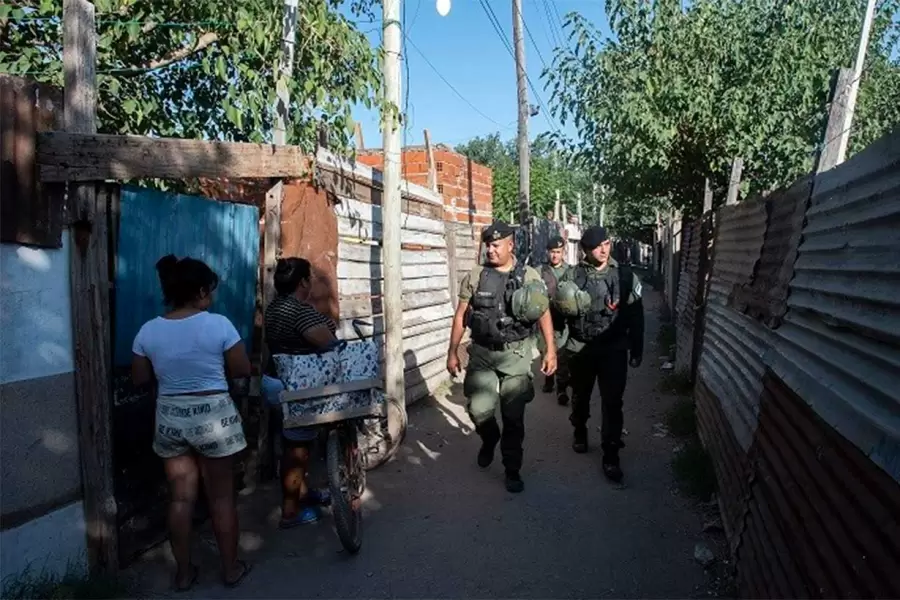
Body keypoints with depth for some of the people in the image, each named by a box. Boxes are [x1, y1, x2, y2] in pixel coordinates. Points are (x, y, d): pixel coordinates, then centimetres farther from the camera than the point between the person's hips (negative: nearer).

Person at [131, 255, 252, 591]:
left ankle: (184, 573, 25)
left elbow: (140, 380, 6)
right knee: (221, 497, 9)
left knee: (180, 498, 14)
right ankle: (231, 569, 23)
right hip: (213, 416, -3)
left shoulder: (148, 331, -3)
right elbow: (242, 370, -8)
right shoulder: (218, 324, -14)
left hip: (170, 418, 4)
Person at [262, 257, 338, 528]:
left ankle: (301, 492, 36)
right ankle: (290, 512, 10)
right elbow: (328, 343, -31)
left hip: (277, 380, 10)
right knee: (297, 447, 0)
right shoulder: (299, 310, -24)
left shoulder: (276, 306, 8)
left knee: (295, 442, 21)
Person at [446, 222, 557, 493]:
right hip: (482, 353, 1)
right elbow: (461, 316, 5)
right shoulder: (475, 276, 2)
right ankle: (489, 439, 28)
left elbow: (544, 315, 2)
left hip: (516, 355, -1)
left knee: (513, 417, 4)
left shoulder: (529, 276, 0)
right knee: (479, 409, -7)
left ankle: (513, 471, 21)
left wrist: (550, 350, -4)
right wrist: (452, 352, 3)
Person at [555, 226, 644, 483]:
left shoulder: (625, 275, -2)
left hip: (614, 349, -1)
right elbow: (557, 309, 5)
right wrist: (565, 306, -19)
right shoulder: (573, 275, -3)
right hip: (580, 348, 1)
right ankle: (580, 433, 44)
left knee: (612, 403, -2)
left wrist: (637, 350, 1)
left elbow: (636, 315, 1)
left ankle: (611, 456, 7)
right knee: (580, 396, 18)